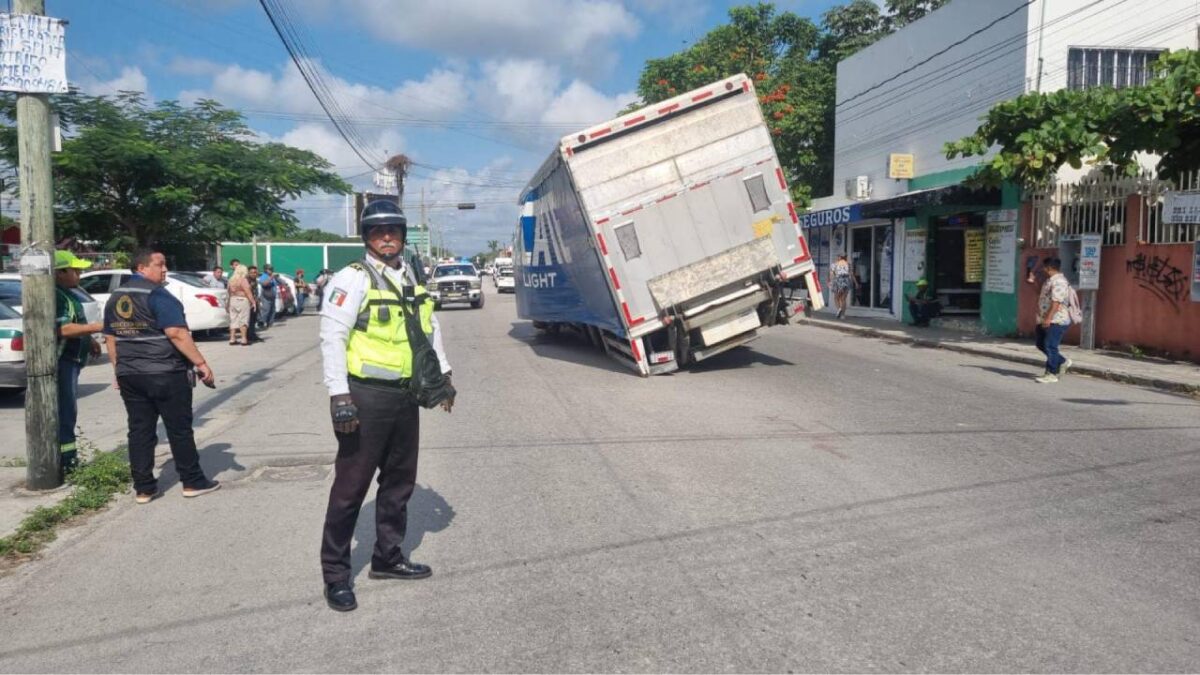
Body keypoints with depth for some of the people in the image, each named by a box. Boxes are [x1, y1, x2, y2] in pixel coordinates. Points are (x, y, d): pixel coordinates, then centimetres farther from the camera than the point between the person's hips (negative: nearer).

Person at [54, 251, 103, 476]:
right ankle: (65, 463, -8)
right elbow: (63, 329, -27)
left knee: (68, 412, 16)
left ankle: (68, 458, 25)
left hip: (71, 361, 11)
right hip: (61, 362, -11)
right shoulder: (54, 296, -17)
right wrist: (98, 327, -27)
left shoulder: (67, 294, 17)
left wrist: (89, 342, 17)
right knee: (65, 412, -10)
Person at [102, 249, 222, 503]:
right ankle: (193, 482, 11)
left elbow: (111, 338, 16)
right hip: (166, 374, -7)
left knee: (140, 431, 9)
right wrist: (201, 363, -20)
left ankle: (143, 488, 12)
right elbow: (176, 333, -21)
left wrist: (119, 371, 22)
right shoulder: (157, 294, -13)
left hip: (130, 376, 7)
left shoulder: (114, 298, 12)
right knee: (179, 429, 3)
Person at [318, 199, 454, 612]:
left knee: (399, 481, 16)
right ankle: (335, 574, 12)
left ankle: (388, 557, 32)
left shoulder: (412, 280, 13)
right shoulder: (352, 279, -11)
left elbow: (430, 327, 25)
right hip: (366, 396, -8)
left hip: (405, 396, 8)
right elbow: (332, 337, -17)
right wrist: (339, 395, -22)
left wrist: (442, 373, 22)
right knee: (351, 485, -1)